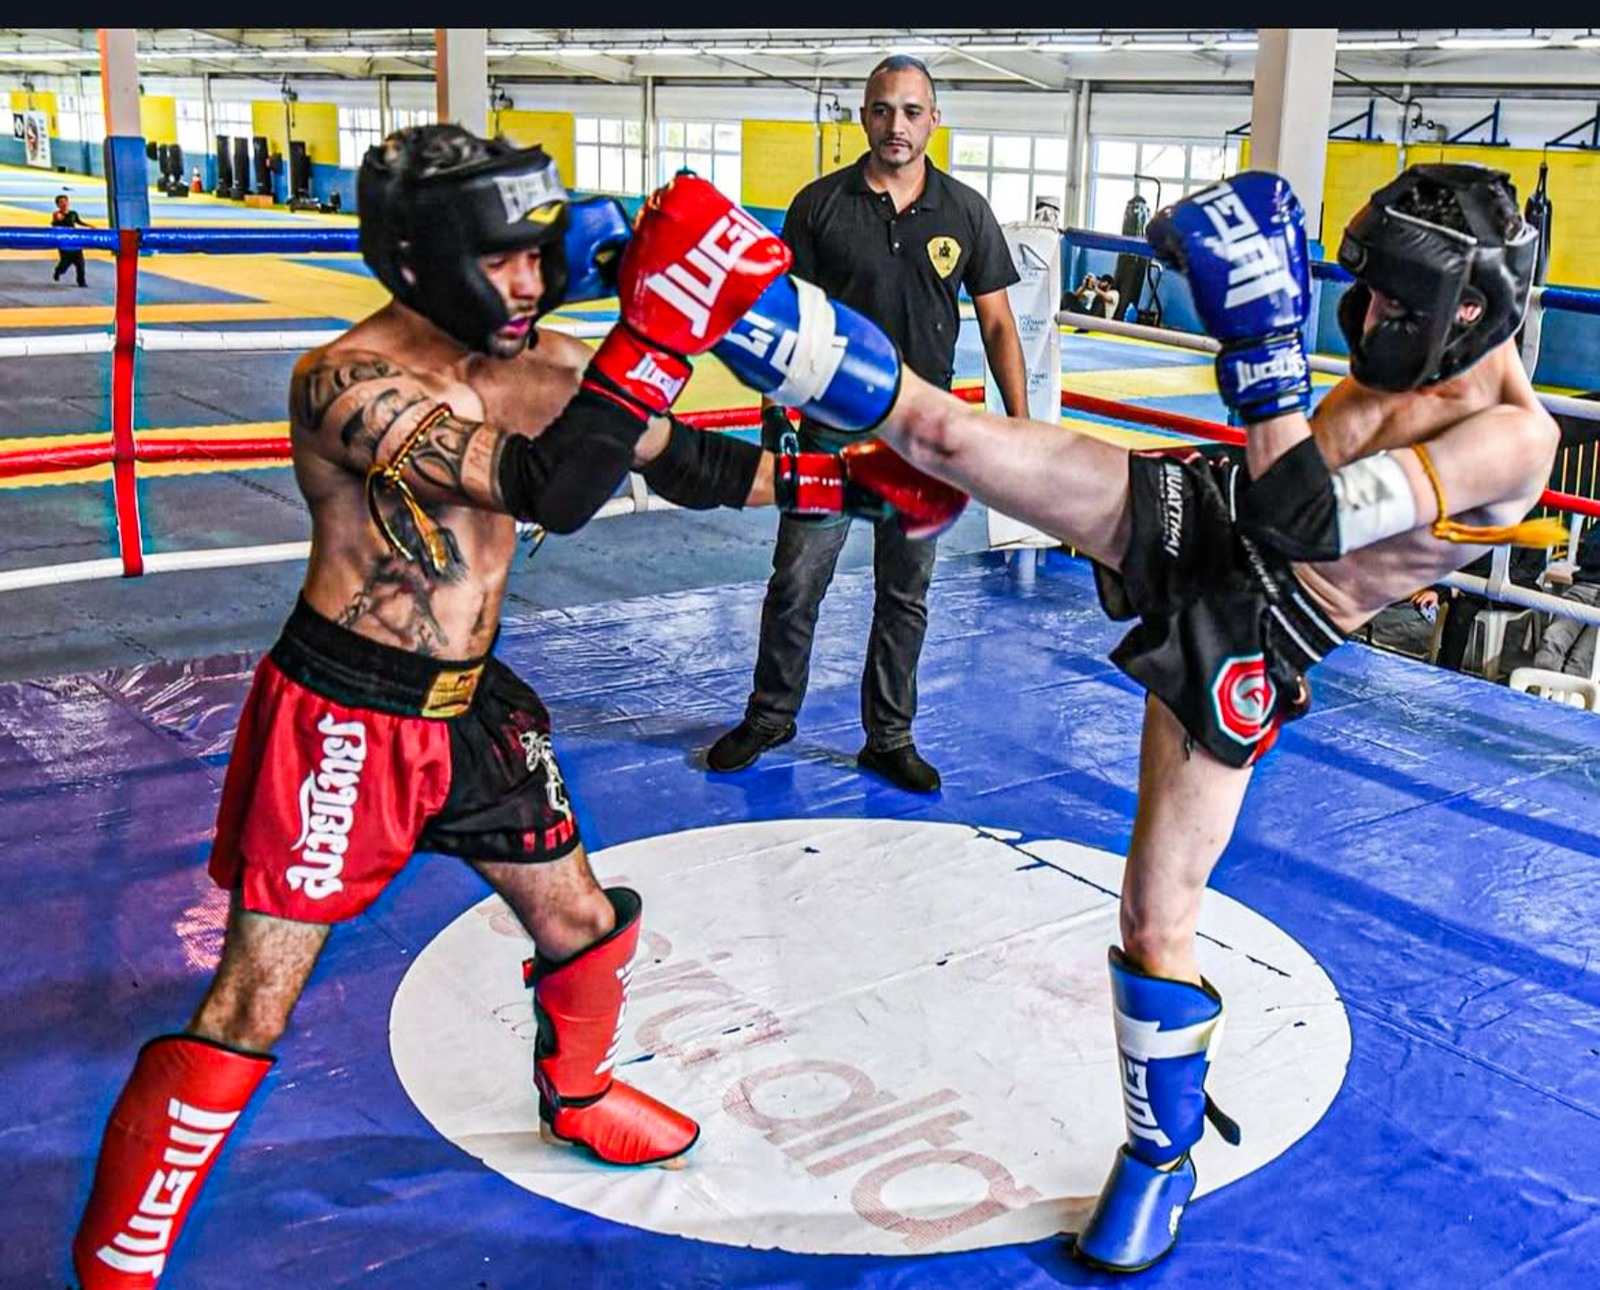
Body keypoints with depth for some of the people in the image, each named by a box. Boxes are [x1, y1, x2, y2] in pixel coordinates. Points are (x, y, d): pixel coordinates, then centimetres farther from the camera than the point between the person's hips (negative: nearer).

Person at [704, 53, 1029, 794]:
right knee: (795, 584, 4)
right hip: (832, 429, -1)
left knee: (905, 596, 10)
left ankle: (889, 739, 24)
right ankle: (770, 717, 25)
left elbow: (997, 324, 4)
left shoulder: (966, 212, 0)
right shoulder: (820, 204, -3)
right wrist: (774, 417, -4)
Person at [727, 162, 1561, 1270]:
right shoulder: (1411, 355, 2)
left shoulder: (1515, 436, -18)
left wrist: (1266, 346, -31)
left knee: (1159, 918, -2)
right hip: (1181, 516, 5)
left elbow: (1301, 521, -30)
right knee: (942, 428, -14)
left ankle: (1164, 1155, 21)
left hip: (1236, 648, -5)